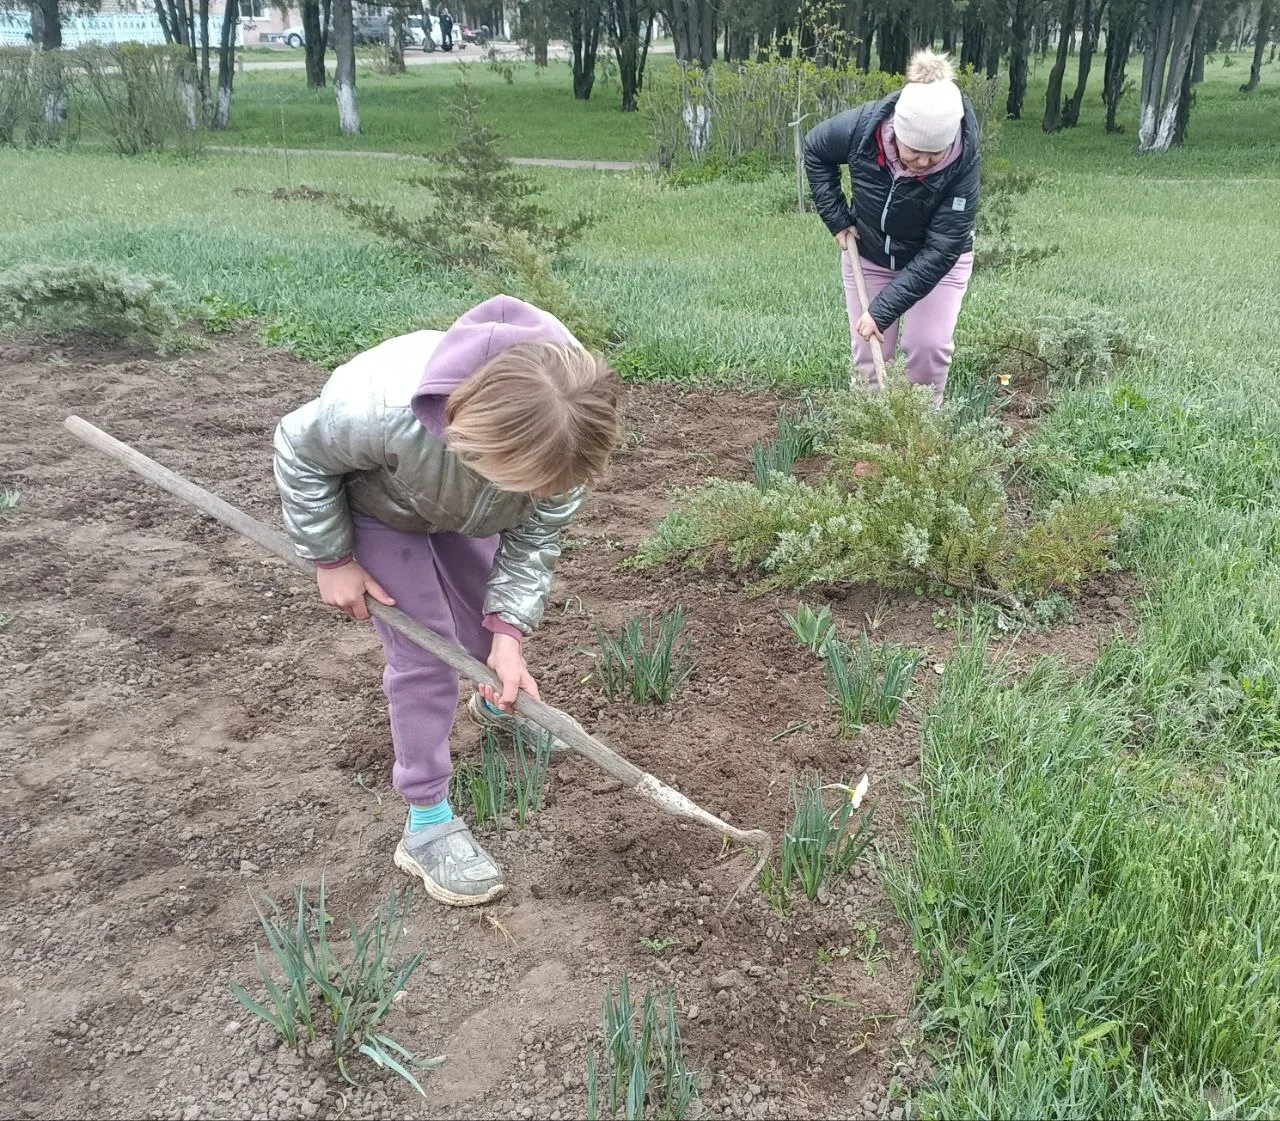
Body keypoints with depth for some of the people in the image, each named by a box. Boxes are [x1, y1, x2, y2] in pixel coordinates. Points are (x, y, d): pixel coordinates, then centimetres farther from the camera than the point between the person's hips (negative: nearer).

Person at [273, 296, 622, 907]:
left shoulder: (558, 436, -36)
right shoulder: (384, 410, -49)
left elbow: (535, 537, -19)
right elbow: (299, 450, -26)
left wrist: (509, 631, -29)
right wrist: (333, 561, -19)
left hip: (461, 507, 4)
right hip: (372, 502, -4)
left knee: (496, 616, 15)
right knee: (425, 653, -10)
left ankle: (498, 703, 51)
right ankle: (427, 823, 3)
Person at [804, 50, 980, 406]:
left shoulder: (962, 164, -34)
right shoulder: (863, 126, -29)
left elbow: (939, 251, -33)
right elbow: (815, 149, -6)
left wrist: (884, 310, -37)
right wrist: (837, 218, -11)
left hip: (937, 260, -2)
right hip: (867, 254, 2)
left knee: (929, 346, -14)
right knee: (870, 351, 1)